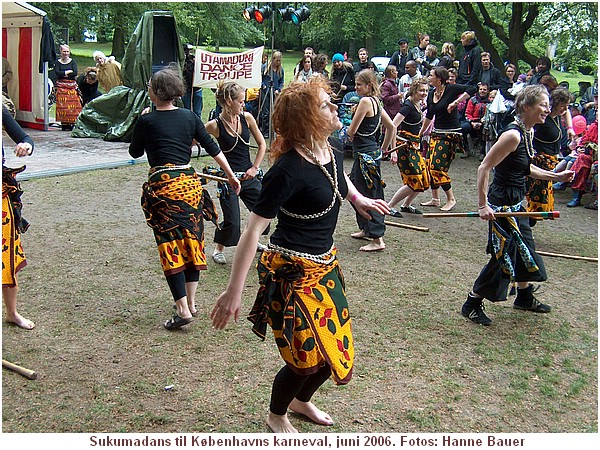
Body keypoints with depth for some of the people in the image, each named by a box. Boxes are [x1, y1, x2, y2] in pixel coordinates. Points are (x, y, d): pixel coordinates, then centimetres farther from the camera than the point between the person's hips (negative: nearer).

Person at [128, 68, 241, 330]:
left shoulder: (146, 121, -3)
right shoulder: (189, 117, 7)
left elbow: (135, 152, 12)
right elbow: (212, 148, 10)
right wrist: (231, 176, 18)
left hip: (162, 184, -4)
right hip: (189, 182, 4)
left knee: (170, 244, -1)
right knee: (191, 239, 14)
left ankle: (183, 309, -6)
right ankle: (190, 302, 21)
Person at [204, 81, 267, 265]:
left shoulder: (246, 118, -2)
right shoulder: (215, 125, -14)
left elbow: (262, 144, 7)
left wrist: (254, 168, 1)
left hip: (249, 175, 5)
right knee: (231, 221, -5)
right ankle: (219, 249, 23)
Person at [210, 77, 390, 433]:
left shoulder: (333, 154, -2)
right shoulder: (288, 171, -25)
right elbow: (253, 231, -24)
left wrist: (358, 198, 28)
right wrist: (234, 293, -23)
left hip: (326, 264, 8)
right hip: (292, 272, -8)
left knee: (335, 348, 17)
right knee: (307, 358, 1)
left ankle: (301, 400, 46)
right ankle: (276, 417, 31)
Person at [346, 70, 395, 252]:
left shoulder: (365, 101, -16)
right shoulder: (376, 102, 12)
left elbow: (351, 131, -16)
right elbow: (392, 127, 16)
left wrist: (350, 131, 7)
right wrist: (384, 148, 22)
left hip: (365, 154, -10)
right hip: (373, 152, 10)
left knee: (368, 195, -7)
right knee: (355, 189, 21)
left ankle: (377, 239, -5)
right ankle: (365, 229, 34)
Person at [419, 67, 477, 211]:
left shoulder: (451, 89, -11)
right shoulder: (431, 94, 9)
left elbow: (471, 89, -23)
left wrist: (455, 102, -27)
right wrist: (420, 133, 29)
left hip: (451, 134, -8)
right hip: (436, 133, 8)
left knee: (438, 167, -11)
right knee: (430, 166, 5)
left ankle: (451, 199, 2)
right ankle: (435, 198, 18)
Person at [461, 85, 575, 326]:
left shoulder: (528, 132, 6)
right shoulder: (513, 135, -22)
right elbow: (484, 168, -23)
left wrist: (556, 176, 16)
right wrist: (483, 205, -25)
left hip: (516, 202, 10)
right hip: (503, 203, -10)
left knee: (524, 248, 22)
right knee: (503, 255, -2)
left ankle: (525, 298, 42)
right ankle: (472, 305, 12)